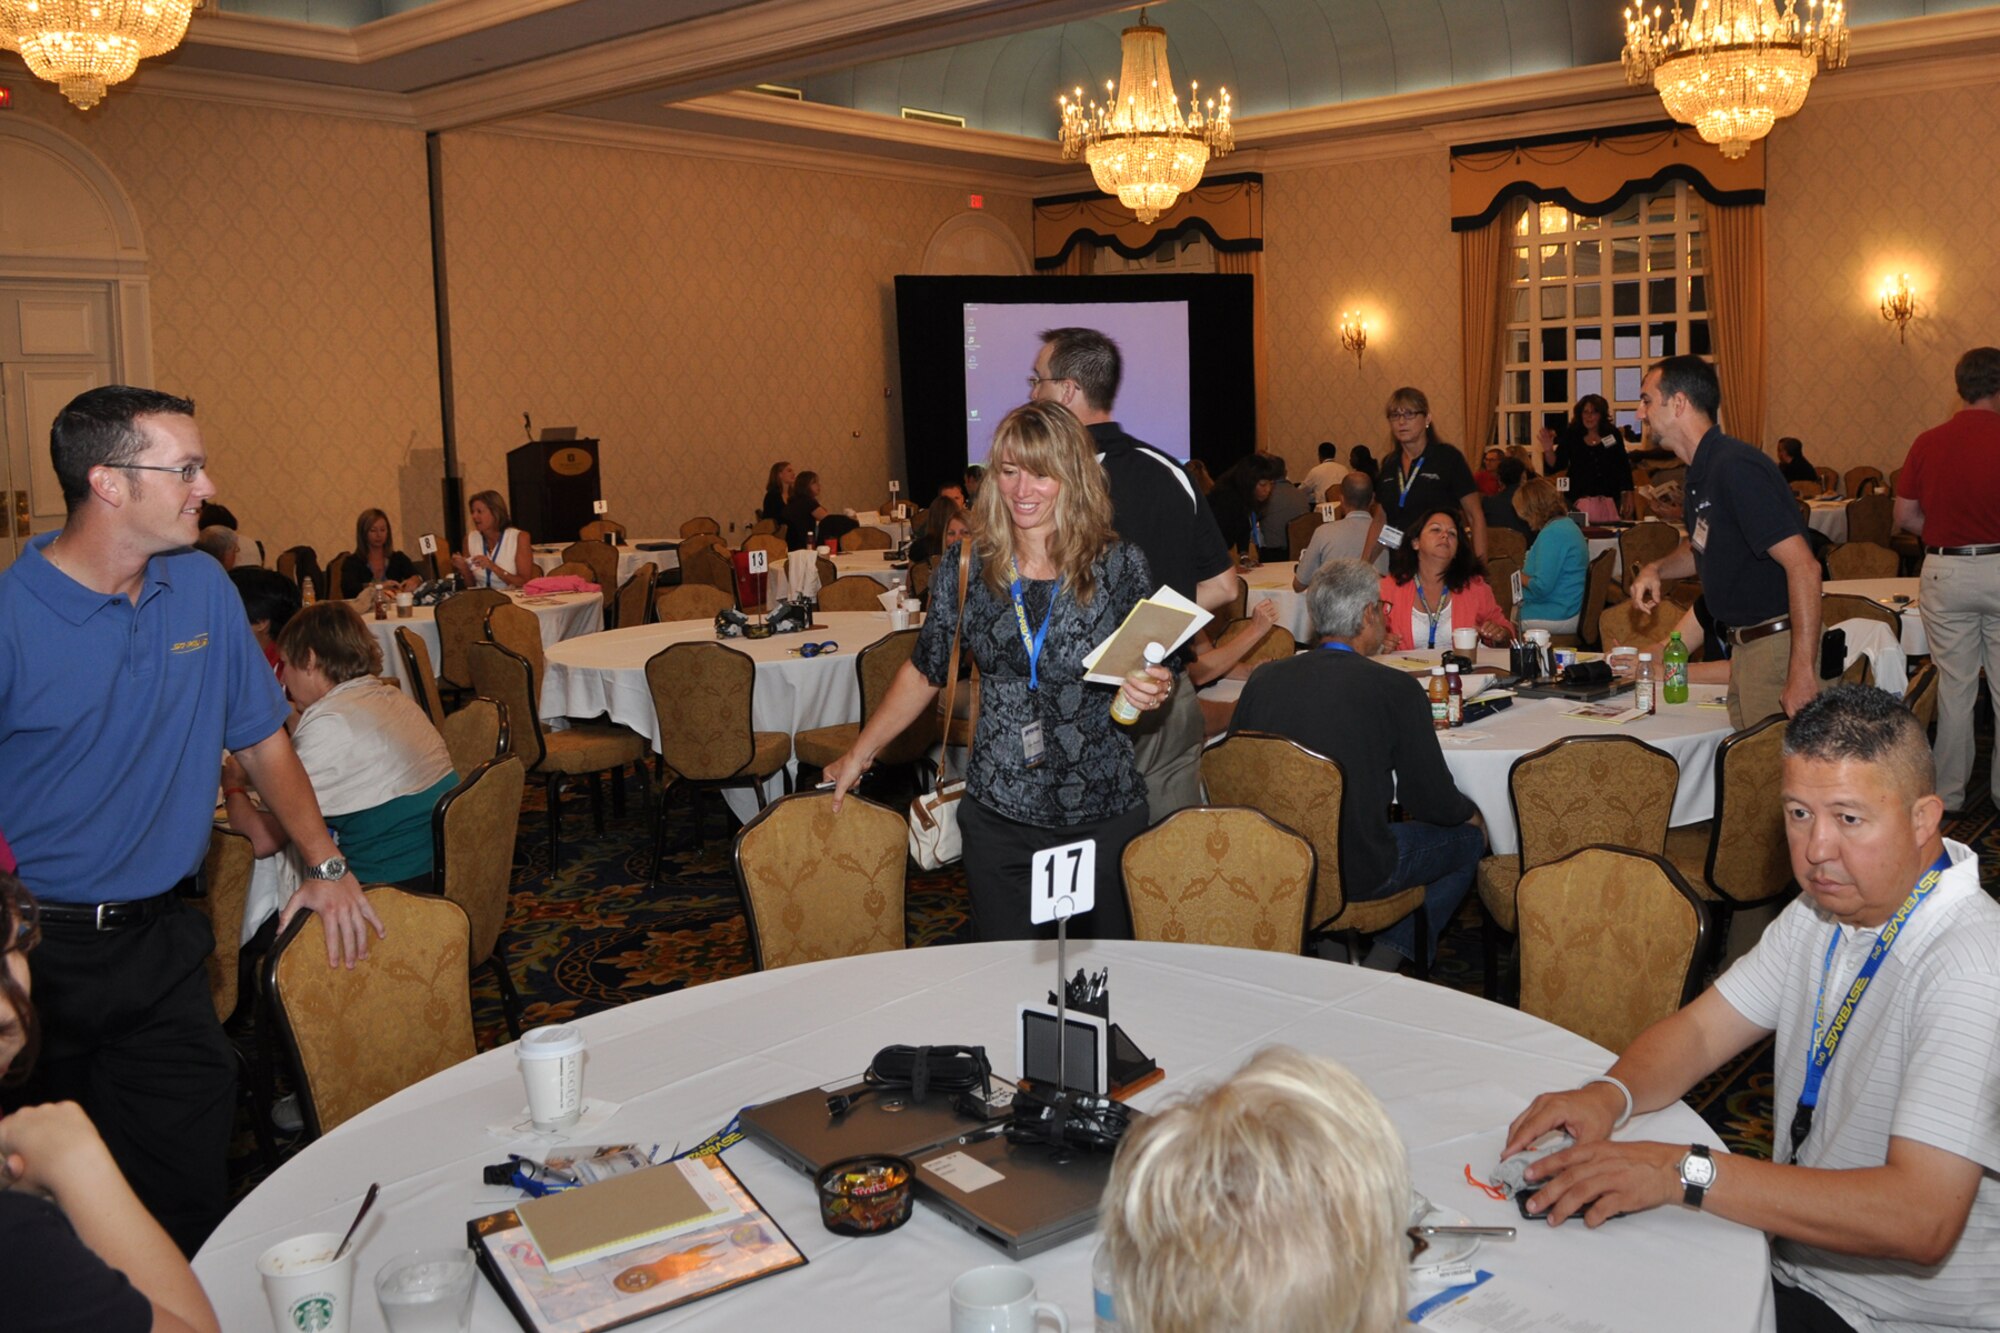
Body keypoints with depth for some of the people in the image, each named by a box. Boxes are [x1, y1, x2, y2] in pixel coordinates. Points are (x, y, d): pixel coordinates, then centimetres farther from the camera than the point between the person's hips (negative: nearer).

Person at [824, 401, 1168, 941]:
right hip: (998, 817, 1)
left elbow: (1152, 674, 6)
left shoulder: (1119, 565, -5)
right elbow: (924, 672, 10)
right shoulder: (965, 568, -1)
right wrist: (858, 755, 12)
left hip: (1106, 816, -1)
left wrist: (1152, 693, -17)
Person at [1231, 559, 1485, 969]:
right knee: (1469, 836, 20)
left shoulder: (1262, 678, -3)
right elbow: (1432, 801, -6)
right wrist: (1469, 812, 19)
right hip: (1357, 874, -6)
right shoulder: (1397, 689, -14)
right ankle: (1391, 954, 11)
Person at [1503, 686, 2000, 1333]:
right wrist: (1608, 1096, -16)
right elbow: (1700, 1029, 5)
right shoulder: (1827, 907, 3)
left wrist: (1685, 1171, -34)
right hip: (1793, 1260, 7)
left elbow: (1921, 1218, -33)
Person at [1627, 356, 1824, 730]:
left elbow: (1803, 567, -25)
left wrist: (1802, 673, -29)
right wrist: (1657, 569, 8)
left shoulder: (1737, 467, -20)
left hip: (1778, 645, -9)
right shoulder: (1699, 475, 11)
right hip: (1744, 645, 9)